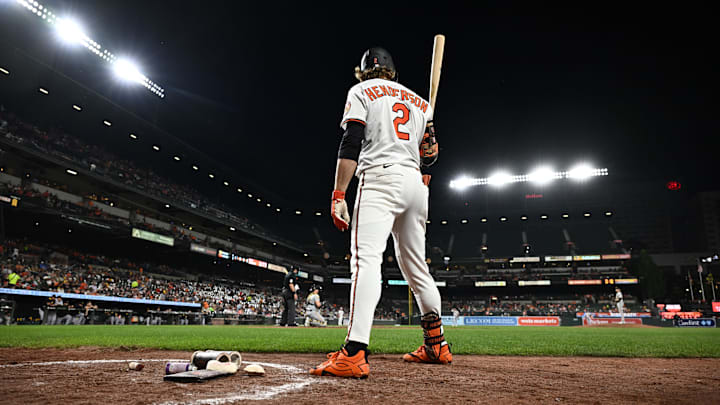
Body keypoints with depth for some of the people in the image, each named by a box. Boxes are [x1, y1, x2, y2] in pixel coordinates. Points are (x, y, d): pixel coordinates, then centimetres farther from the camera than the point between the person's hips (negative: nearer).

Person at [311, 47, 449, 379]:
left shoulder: (361, 91, 9)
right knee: (415, 266, 14)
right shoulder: (419, 102, 25)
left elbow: (350, 146, -6)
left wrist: (338, 195, -10)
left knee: (366, 259, -19)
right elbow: (430, 155, 17)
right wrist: (427, 120, 28)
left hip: (379, 179, -6)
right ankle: (436, 345, 20)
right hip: (416, 182, 6)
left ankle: (354, 354, -31)